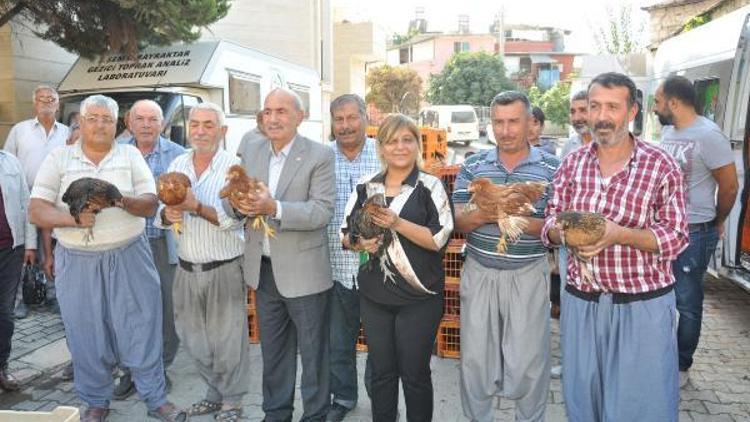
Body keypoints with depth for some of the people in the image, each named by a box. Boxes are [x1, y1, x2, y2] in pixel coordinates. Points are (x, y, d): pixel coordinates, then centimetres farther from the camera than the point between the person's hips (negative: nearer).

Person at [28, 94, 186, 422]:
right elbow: (36, 211, -4)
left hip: (129, 257, 0)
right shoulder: (58, 158, 2)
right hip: (78, 261, 0)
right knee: (86, 335, 11)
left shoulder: (131, 155, 4)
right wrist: (72, 219, -22)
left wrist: (123, 201, -22)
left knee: (141, 329, 5)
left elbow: (151, 205, -1)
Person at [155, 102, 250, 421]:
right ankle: (214, 393, 37)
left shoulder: (233, 166, -9)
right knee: (195, 339, 17)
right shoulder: (177, 165, 8)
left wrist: (195, 207, -28)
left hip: (225, 269, -5)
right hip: (187, 269, 6)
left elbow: (234, 219, -18)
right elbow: (160, 214, 9)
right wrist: (167, 214, -13)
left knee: (227, 339, 6)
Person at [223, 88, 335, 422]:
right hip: (263, 268, 5)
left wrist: (273, 207, -32)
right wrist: (237, 203, -19)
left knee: (312, 351, 11)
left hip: (303, 271, -5)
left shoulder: (320, 156, -11)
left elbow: (323, 211, -20)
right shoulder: (249, 150, 5)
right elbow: (232, 206, 4)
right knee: (272, 349, 21)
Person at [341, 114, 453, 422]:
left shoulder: (430, 186, -4)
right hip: (374, 295, 4)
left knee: (415, 372, 8)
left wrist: (397, 223, -22)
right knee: (381, 371, 14)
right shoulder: (365, 187, 7)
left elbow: (440, 238, -12)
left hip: (419, 298, -3)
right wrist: (361, 243, -10)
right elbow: (346, 233, 11)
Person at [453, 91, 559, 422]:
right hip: (479, 273, 2)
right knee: (475, 355, 12)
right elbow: (458, 222, -1)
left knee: (529, 358, 8)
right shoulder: (473, 166, 4)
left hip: (528, 274, -2)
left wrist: (523, 223, -24)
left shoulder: (551, 167, -2)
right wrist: (481, 214, -22)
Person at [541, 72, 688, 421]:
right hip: (580, 301, 3)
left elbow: (676, 238, -9)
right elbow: (550, 226, 6)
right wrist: (564, 232, -17)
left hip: (642, 305, -3)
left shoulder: (661, 165, -8)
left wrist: (619, 234, -24)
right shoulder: (572, 163, 3)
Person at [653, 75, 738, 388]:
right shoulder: (667, 131, 8)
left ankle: (681, 366, 22)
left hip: (694, 234, -7)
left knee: (687, 303, 6)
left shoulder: (708, 135, -15)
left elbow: (729, 186, -8)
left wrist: (716, 223, 5)